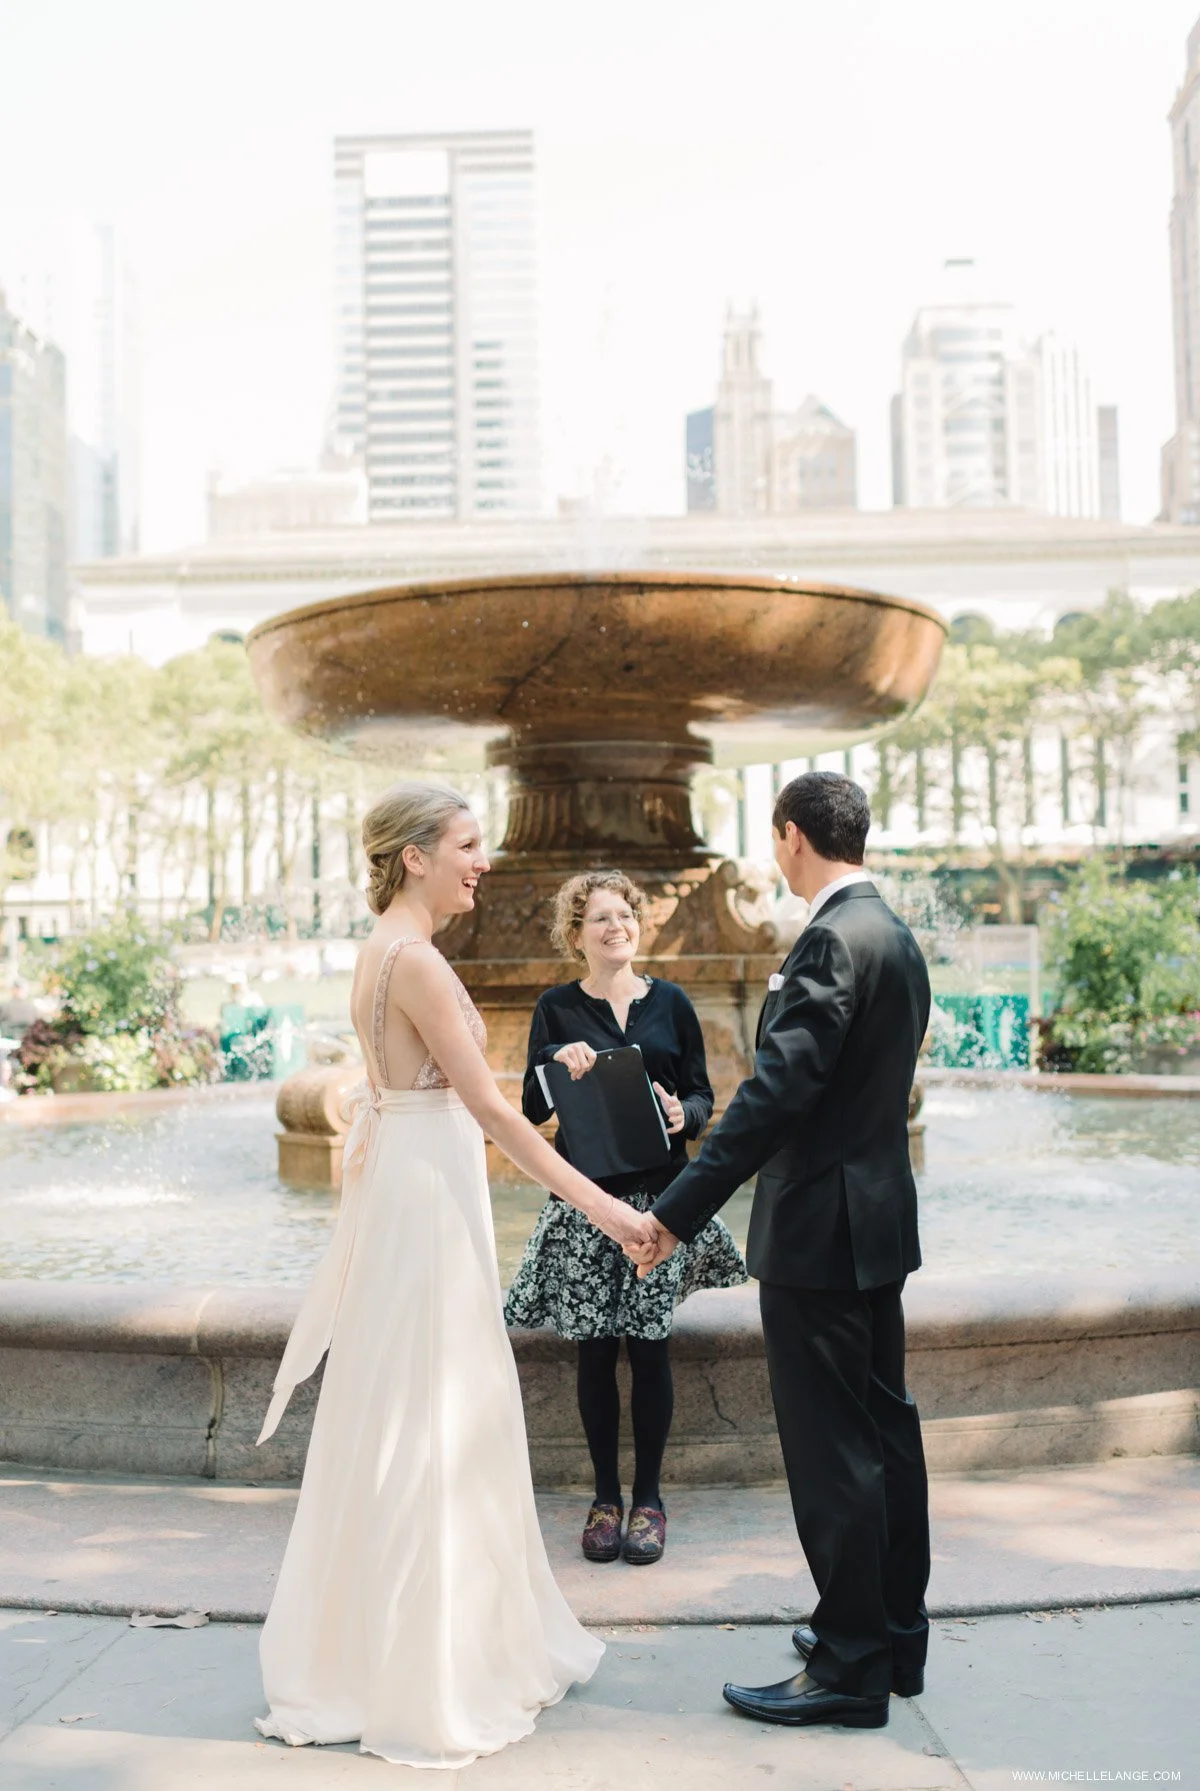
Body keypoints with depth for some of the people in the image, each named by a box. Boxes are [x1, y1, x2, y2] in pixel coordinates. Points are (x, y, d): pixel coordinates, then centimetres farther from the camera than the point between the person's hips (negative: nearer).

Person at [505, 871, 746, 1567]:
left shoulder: (670, 1002, 6)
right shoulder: (558, 1008, 4)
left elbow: (702, 1094, 10)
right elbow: (533, 1110, 1)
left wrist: (684, 1115, -12)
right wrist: (557, 1065, -18)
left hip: (658, 1194, 1)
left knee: (650, 1346, 2)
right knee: (595, 1348, 4)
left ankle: (648, 1496, 16)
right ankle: (606, 1495, 19)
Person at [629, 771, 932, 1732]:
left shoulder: (836, 939, -19)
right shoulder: (895, 936, 12)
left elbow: (778, 1090, -26)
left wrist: (677, 1211, -24)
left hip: (820, 1229, -10)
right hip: (877, 1218, 10)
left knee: (833, 1452, -1)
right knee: (884, 1428, 17)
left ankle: (850, 1669, 10)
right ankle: (896, 1633, 30)